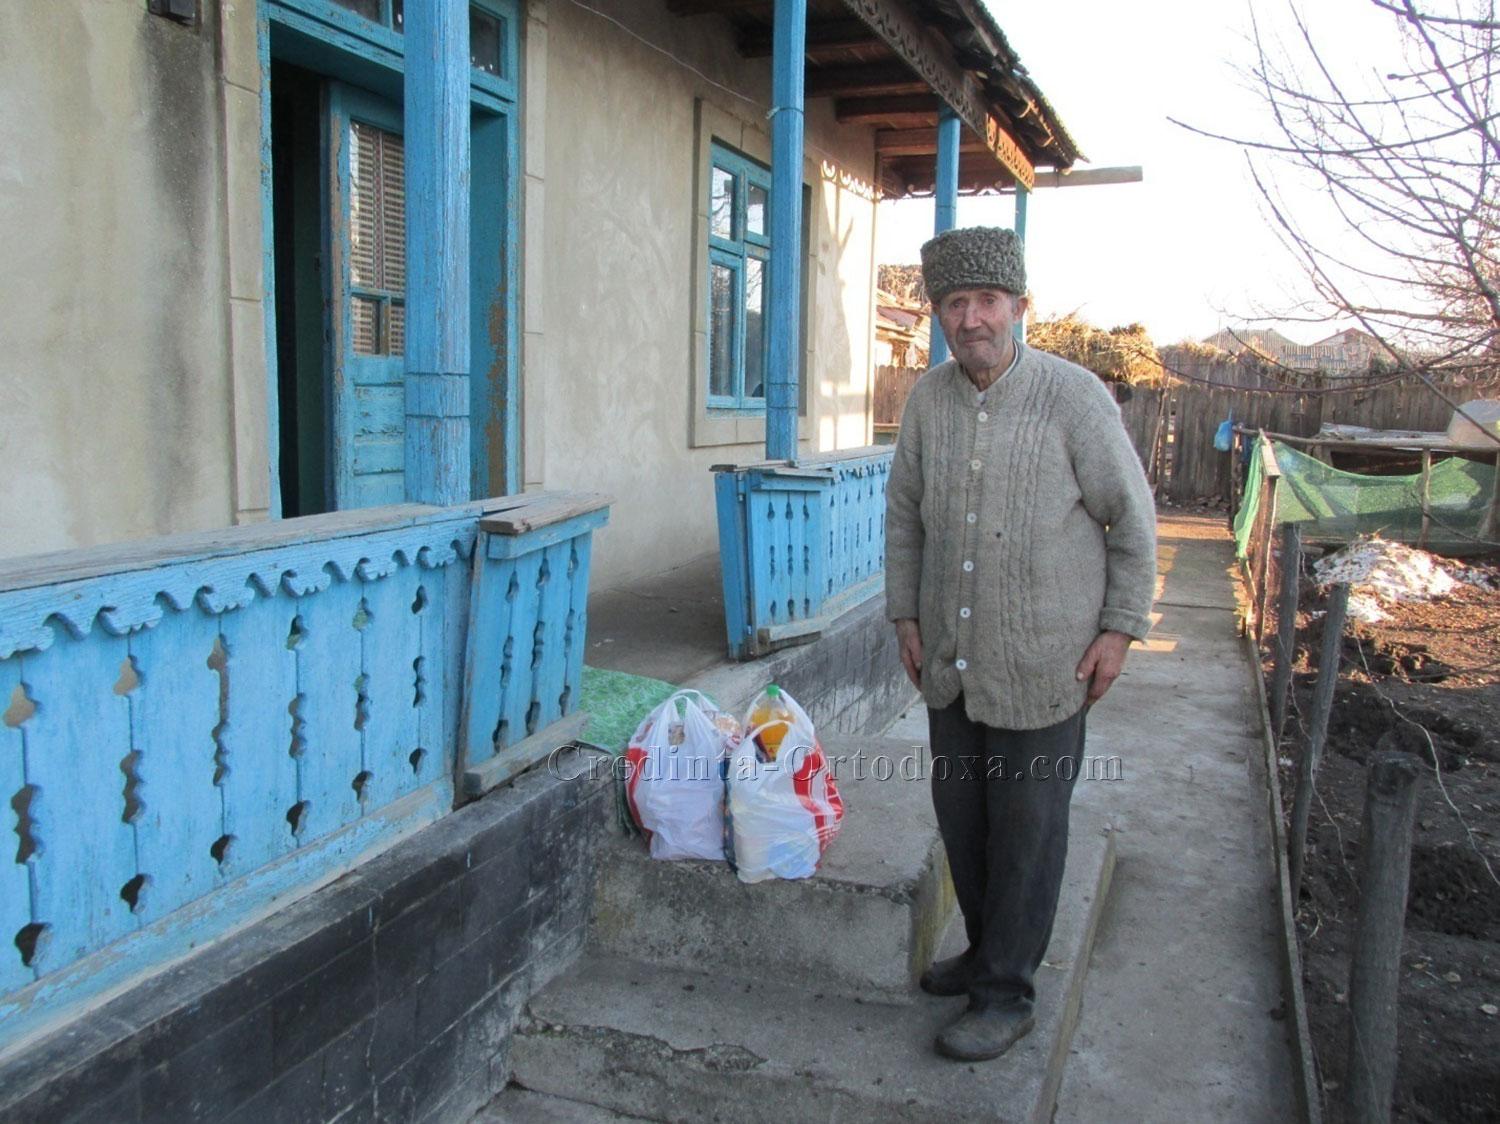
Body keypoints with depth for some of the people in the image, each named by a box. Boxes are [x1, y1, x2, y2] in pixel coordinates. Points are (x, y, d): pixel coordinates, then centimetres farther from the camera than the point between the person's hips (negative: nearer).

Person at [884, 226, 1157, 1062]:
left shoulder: (1074, 397, -12)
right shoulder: (930, 398, 2)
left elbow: (1132, 518, -5)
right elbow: (904, 513, 12)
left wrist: (1121, 627, -7)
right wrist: (907, 615, 9)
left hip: (1042, 662, -5)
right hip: (951, 660, 5)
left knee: (1027, 827, 5)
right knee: (961, 814, 15)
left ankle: (1008, 993, 19)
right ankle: (988, 950, 36)